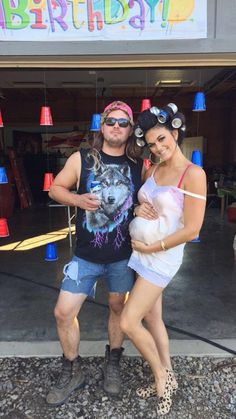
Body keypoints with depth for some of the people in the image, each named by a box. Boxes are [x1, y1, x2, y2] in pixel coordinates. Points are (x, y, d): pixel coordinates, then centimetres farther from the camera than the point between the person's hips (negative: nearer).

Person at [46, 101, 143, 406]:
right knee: (63, 313, 3)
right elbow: (55, 188, 3)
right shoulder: (81, 159, -5)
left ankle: (112, 364, 44)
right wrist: (78, 199, -17)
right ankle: (72, 372, 31)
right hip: (86, 256, 0)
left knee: (119, 308, 17)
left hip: (123, 256, 1)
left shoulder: (139, 165, -2)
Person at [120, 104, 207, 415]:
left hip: (162, 255, -7)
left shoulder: (193, 174, -16)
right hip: (143, 252, 7)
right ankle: (166, 379, 37)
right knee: (152, 319, 16)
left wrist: (153, 247, -14)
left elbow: (191, 230, -18)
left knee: (129, 323, -4)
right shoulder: (152, 170, 5)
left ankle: (161, 376, 22)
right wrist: (138, 210, -6)